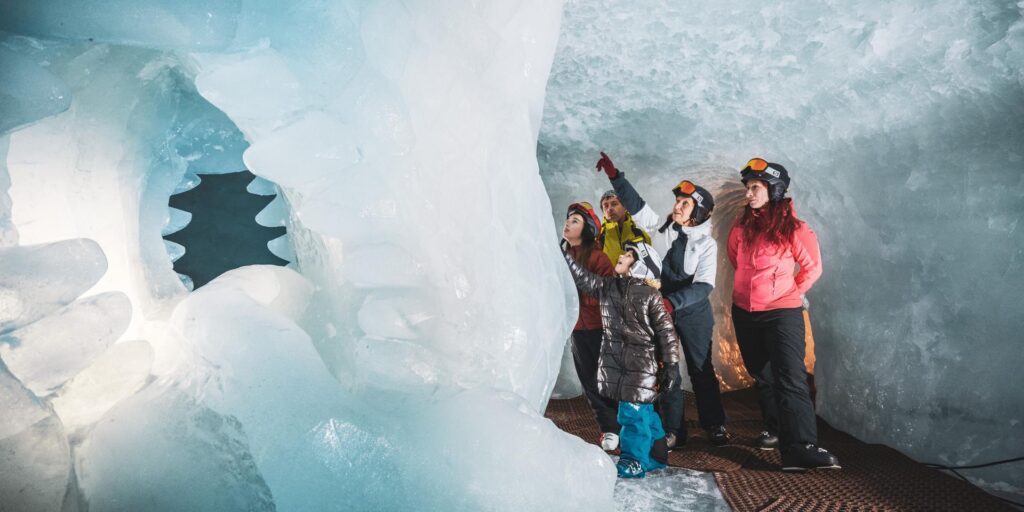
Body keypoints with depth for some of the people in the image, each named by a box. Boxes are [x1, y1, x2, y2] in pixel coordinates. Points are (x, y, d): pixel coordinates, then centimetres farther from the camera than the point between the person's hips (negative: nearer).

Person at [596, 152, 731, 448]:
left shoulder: (707, 244, -7)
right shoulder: (662, 229, 1)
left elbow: (703, 286, -16)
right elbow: (636, 205, -1)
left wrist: (672, 301, -30)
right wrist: (614, 175, -10)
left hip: (693, 313, -2)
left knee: (701, 369, 8)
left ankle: (714, 425, 25)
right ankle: (673, 430, 16)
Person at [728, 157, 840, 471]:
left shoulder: (793, 228, -10)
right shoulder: (742, 226, 4)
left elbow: (812, 267, -1)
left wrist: (792, 292, 1)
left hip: (782, 312, -5)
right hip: (744, 312, 6)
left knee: (790, 379, -12)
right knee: (761, 376, 15)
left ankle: (802, 448, -13)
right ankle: (776, 430, 31)